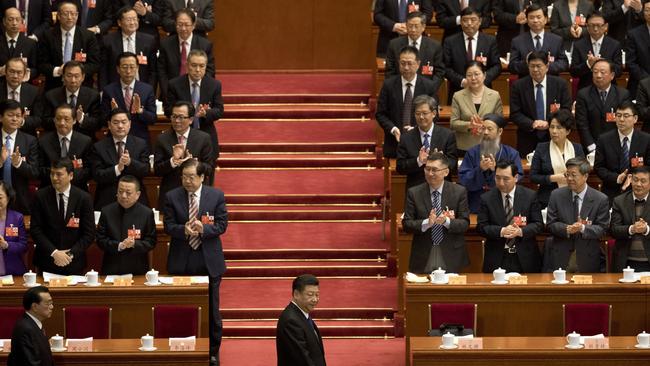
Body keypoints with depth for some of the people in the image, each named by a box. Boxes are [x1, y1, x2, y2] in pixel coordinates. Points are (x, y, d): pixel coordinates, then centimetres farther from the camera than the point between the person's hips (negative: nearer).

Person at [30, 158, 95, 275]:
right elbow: (35, 230, -5)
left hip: (74, 263, 0)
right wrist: (54, 252, -15)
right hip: (46, 262, 0)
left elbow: (89, 234, -4)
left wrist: (70, 254, -14)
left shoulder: (84, 198, -5)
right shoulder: (41, 196, -3)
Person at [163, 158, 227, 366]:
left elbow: (221, 224, -4)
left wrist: (203, 229, -22)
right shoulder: (172, 197, 0)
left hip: (209, 261, 0)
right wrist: (184, 231, -24)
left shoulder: (216, 196, -1)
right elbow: (169, 226, -4)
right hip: (181, 261, 0)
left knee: (211, 309, 7)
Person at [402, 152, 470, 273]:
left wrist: (446, 221, -22)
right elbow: (406, 224, -2)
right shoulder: (414, 193, 1)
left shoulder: (459, 192, 0)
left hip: (450, 257, 0)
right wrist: (426, 223, -20)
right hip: (423, 257, 0)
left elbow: (465, 224, -2)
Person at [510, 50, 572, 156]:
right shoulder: (518, 86, 1)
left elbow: (566, 110, 0)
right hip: (528, 142, 0)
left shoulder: (560, 84, 2)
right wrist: (532, 124, -19)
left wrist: (549, 123, -16)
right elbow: (514, 114, -2)